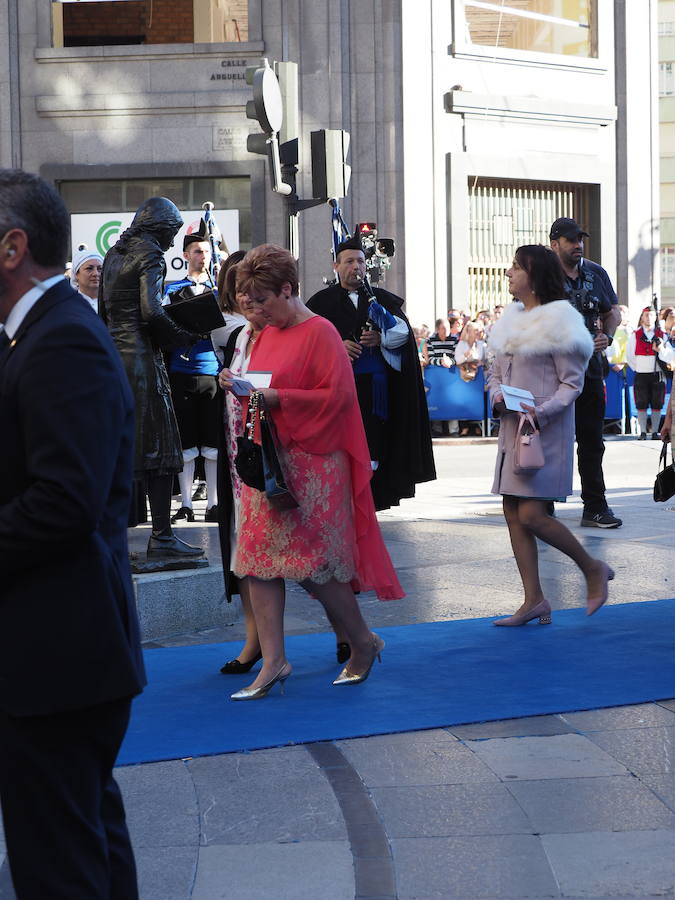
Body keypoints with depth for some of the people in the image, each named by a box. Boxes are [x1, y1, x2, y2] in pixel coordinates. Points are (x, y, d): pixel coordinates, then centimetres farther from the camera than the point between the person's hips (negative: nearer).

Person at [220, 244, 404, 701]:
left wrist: (278, 398, -20)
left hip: (310, 462, -8)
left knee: (313, 562, -4)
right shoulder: (266, 334, 14)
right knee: (260, 560, 2)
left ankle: (364, 643, 16)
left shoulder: (319, 333, -9)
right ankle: (273, 662, 6)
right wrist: (241, 387, 3)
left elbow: (336, 396, -15)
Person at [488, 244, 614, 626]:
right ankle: (534, 600, 10)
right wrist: (498, 396, -3)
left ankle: (593, 568, 8)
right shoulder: (512, 320, 12)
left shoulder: (558, 321, -9)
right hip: (512, 427, 8)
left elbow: (572, 383, -10)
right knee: (513, 513, 4)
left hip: (546, 429, -8)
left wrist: (541, 411, -23)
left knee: (531, 515, -13)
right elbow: (497, 371, 18)